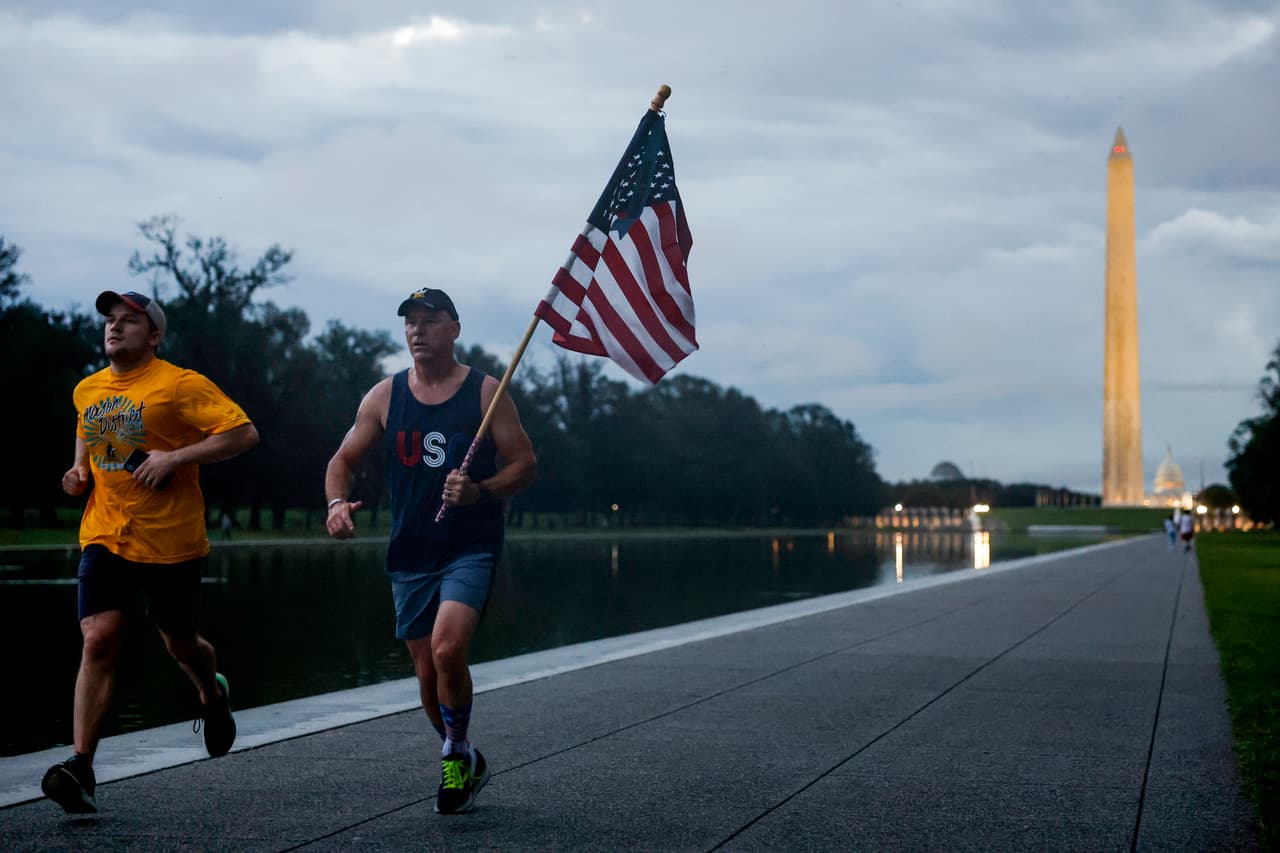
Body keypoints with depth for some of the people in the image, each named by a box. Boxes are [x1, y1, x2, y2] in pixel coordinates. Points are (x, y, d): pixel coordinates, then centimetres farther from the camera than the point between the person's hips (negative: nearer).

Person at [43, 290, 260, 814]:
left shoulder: (180, 385, -10)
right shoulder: (87, 390, 10)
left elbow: (244, 433, -14)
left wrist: (176, 457, -21)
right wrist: (80, 468, 8)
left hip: (170, 540, -3)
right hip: (104, 536, 3)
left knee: (180, 643, 12)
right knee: (98, 639, -14)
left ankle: (213, 697, 47)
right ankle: (80, 768, -17)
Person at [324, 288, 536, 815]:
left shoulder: (484, 391, -2)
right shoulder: (385, 396, 6)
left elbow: (525, 465, 0)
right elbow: (344, 459, 12)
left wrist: (480, 491, -19)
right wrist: (336, 502, -9)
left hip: (471, 547, -4)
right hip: (410, 553, 4)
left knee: (447, 649, -24)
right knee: (427, 671, 8)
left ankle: (455, 754, 1)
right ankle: (465, 765, 32)